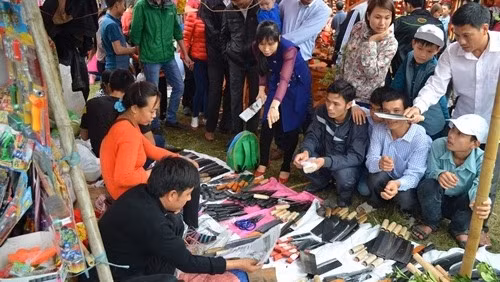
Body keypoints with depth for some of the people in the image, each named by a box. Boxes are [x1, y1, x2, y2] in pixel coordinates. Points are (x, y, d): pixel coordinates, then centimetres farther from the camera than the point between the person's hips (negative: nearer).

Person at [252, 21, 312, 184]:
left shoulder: (289, 50, -37)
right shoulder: (260, 49, -19)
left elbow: (285, 79, -51)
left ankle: (286, 167, 13)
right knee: (267, 123, -1)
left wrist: (275, 105, -63)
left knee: (291, 126, -3)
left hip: (297, 85, -4)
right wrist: (262, 89, -9)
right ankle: (263, 162, 15)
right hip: (276, 83, 5)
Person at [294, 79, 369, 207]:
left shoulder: (359, 123, -27)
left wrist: (325, 161, -45)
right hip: (324, 159, 5)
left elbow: (356, 157, -29)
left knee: (344, 175, -36)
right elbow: (312, 135, -8)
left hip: (347, 164, -4)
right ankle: (321, 181, 12)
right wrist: (306, 151, -34)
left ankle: (345, 192, 2)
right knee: (300, 160, -20)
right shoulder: (322, 112, -15)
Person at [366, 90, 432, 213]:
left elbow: (414, 174, -27)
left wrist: (397, 184, -50)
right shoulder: (379, 130, -12)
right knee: (376, 177, -30)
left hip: (406, 182, -2)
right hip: (386, 177, 2)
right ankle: (376, 201, 4)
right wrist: (379, 163, -44)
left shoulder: (421, 138, -24)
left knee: (405, 200, -32)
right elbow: (370, 160, -18)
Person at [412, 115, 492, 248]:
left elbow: (479, 186, -34)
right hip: (435, 201, 0)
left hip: (460, 205, 0)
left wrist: (480, 201, -61)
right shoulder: (438, 145, -22)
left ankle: (459, 229, 0)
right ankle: (430, 223, -3)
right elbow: (429, 172, -16)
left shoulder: (481, 160, -22)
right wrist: (439, 174, -44)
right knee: (428, 185, -33)